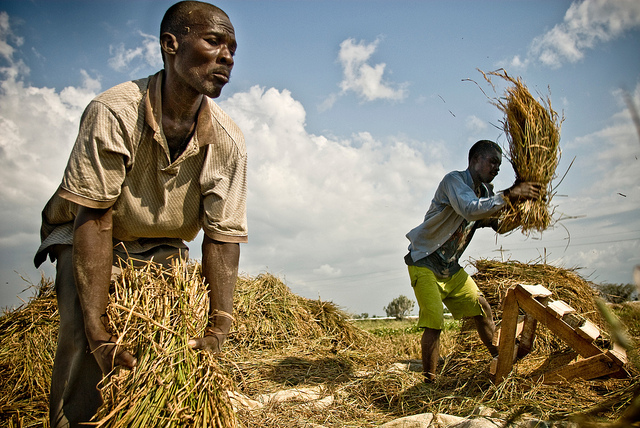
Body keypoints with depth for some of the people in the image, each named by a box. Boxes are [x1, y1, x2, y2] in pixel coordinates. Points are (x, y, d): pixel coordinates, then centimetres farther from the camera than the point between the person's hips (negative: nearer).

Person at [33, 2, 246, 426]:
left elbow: (223, 236, -16)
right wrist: (98, 330, -31)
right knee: (84, 333, -23)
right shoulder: (114, 113, -27)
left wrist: (218, 327, -23)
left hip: (162, 246, 3)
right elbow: (94, 219, -28)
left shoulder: (228, 140, -17)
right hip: (86, 237, -2)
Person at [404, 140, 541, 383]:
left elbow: (501, 226, 13)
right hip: (425, 262, -8)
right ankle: (428, 382, -4)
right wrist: (510, 195, -31)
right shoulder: (454, 180, -18)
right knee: (434, 323, -14)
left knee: (481, 309, 10)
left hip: (451, 267, 8)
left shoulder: (486, 192, 9)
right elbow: (469, 208, -36)